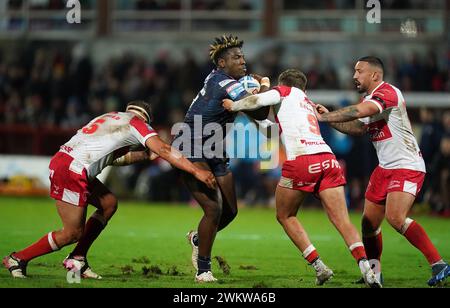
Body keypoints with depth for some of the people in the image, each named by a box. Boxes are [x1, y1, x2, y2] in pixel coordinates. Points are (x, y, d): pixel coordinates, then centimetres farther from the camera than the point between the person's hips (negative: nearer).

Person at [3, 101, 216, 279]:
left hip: (61, 159, 9)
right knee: (72, 234, -1)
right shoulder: (137, 123, 3)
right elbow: (163, 150, -7)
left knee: (109, 204, 18)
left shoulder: (111, 118, 26)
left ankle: (77, 259, 18)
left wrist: (146, 155, 21)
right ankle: (18, 259, 10)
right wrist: (196, 171, -8)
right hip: (72, 172, -9)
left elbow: (113, 157, 24)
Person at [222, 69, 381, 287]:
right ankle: (365, 268, -22)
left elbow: (258, 100, -3)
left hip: (301, 161, -5)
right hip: (327, 158, 5)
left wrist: (233, 105, 13)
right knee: (343, 222, -2)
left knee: (285, 216, 14)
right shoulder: (309, 104, 34)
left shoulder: (285, 91, 15)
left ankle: (319, 266, 4)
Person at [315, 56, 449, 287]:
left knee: (395, 218, -26)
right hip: (385, 168, 10)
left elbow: (357, 112, -29)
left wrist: (323, 117, -20)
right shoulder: (370, 99, 16)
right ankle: (374, 273, 21)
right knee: (369, 222, 7)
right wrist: (329, 117, 10)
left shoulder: (388, 93, -16)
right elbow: (358, 128, 23)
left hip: (407, 166, -10)